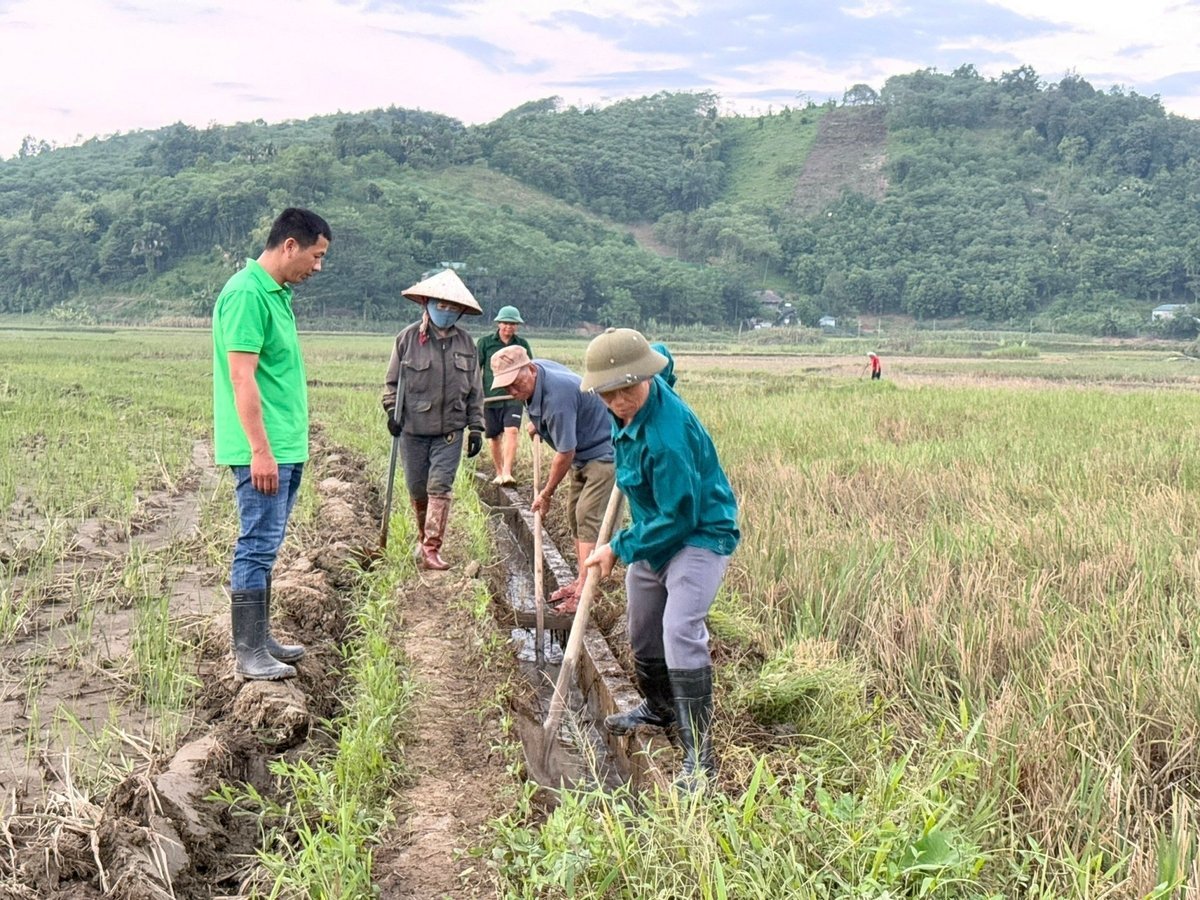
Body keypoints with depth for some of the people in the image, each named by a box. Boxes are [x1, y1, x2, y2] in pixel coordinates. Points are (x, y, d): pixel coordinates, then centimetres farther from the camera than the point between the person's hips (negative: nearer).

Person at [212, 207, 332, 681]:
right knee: (257, 547, -6)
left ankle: (261, 637, 23)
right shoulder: (247, 293, -15)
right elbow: (242, 377, -20)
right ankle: (248, 654, 0)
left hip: (286, 448, 10)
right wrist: (261, 450, -22)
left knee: (266, 547, 15)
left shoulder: (277, 293, 15)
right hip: (263, 451, -10)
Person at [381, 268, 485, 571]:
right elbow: (392, 380, 6)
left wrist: (476, 427, 7)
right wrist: (392, 410, -8)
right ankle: (424, 536, 32)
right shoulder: (408, 338, -2)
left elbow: (475, 390, 10)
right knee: (417, 489, 10)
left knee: (439, 487, -7)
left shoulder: (466, 343, 5)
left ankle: (432, 548, -5)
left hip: (450, 431, 0)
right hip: (413, 429, 0)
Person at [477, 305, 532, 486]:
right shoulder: (485, 342, 3)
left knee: (511, 431, -19)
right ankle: (499, 473, 24)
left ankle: (507, 473, -23)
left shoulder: (523, 345, 6)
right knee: (493, 437, 8)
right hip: (490, 396, 1)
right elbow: (475, 370, 6)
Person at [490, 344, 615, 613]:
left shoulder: (556, 398, -33)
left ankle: (584, 591, -19)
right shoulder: (538, 367, -5)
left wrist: (546, 494, -13)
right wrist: (537, 423, 14)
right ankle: (581, 581, 19)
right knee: (574, 515, 12)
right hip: (583, 453, 11)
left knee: (588, 517, -16)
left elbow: (565, 453, -25)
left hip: (604, 452, -11)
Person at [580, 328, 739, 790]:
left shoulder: (667, 435, -35)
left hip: (699, 536, -10)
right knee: (642, 631, 21)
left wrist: (618, 548, -19)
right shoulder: (629, 409, -8)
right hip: (652, 531, 10)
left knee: (681, 632, -25)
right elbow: (661, 355, 17)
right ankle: (659, 708, 48)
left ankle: (698, 753, -19)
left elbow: (680, 518, -28)